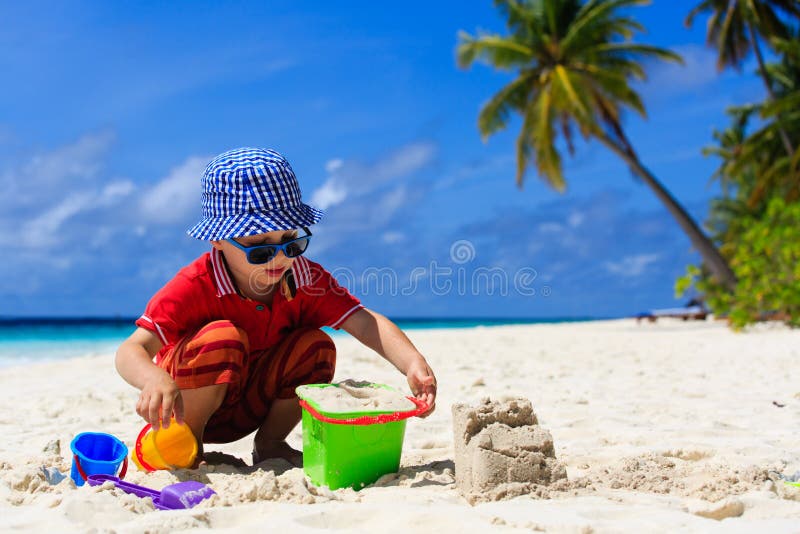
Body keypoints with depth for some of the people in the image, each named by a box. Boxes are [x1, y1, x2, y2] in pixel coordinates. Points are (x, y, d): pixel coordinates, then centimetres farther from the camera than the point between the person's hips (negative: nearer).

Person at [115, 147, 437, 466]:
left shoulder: (304, 280, -15)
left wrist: (412, 363, -44)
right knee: (221, 336, -33)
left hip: (251, 409, 4)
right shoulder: (195, 286, -28)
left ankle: (269, 445, 2)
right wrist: (156, 380, -59)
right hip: (187, 405, -4)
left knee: (316, 345, -19)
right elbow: (132, 350, -35)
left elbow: (365, 322, -25)